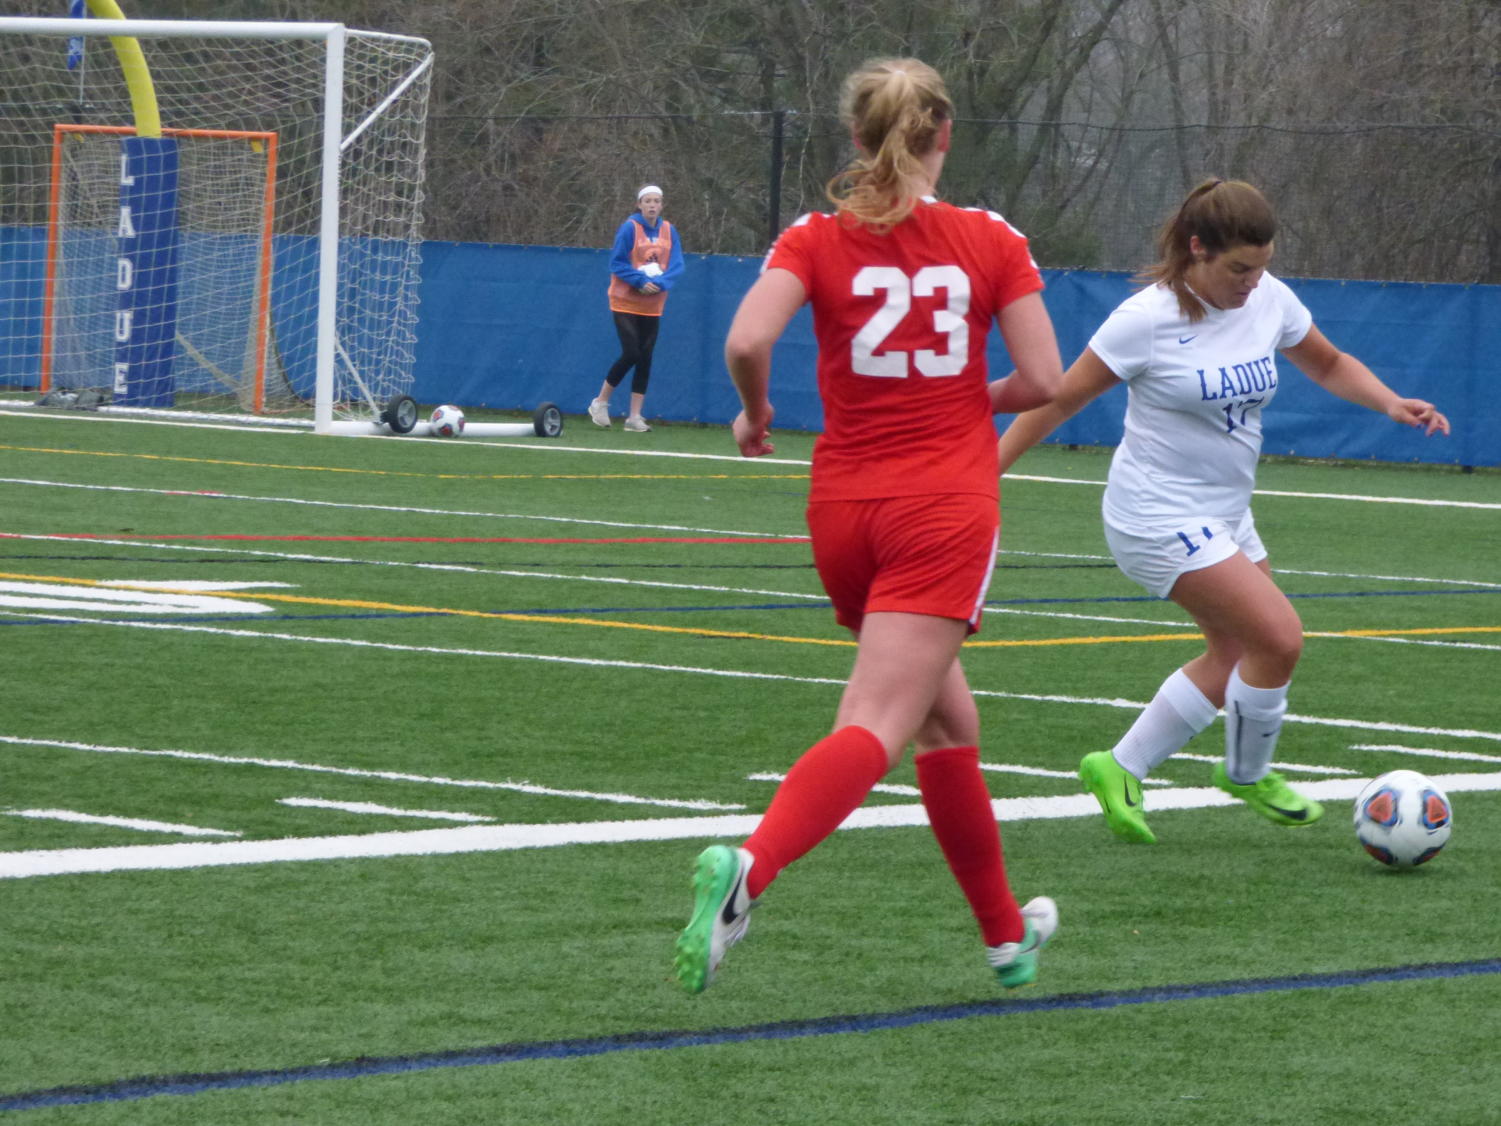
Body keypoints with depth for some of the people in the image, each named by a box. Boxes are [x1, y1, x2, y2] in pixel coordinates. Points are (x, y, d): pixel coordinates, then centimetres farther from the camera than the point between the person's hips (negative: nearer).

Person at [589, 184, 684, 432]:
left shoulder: (669, 231, 2)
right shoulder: (629, 228, -10)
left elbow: (677, 266, 0)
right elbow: (617, 263, -11)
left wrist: (659, 283, -18)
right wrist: (641, 281, -21)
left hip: (652, 307, 4)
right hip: (626, 303, -4)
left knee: (645, 359, 2)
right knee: (631, 354, -12)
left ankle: (635, 417, 7)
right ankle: (600, 403, 6)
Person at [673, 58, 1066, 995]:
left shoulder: (815, 240, 2)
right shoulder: (991, 242, 2)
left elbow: (747, 341, -14)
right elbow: (1043, 381, 0)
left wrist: (754, 413, 6)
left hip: (845, 505, 3)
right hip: (947, 507, -3)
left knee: (947, 717, 20)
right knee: (877, 727, -15)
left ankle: (1007, 933, 29)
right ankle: (748, 867, -40)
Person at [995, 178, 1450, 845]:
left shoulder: (1269, 300, -1)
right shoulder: (1148, 318, -19)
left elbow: (1328, 365, 17)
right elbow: (1058, 400, -12)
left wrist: (1389, 403, -1)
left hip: (1225, 515, 8)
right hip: (1160, 518, -8)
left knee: (1236, 653, 11)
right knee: (1280, 638, -15)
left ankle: (1120, 770, 22)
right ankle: (1246, 774, 9)